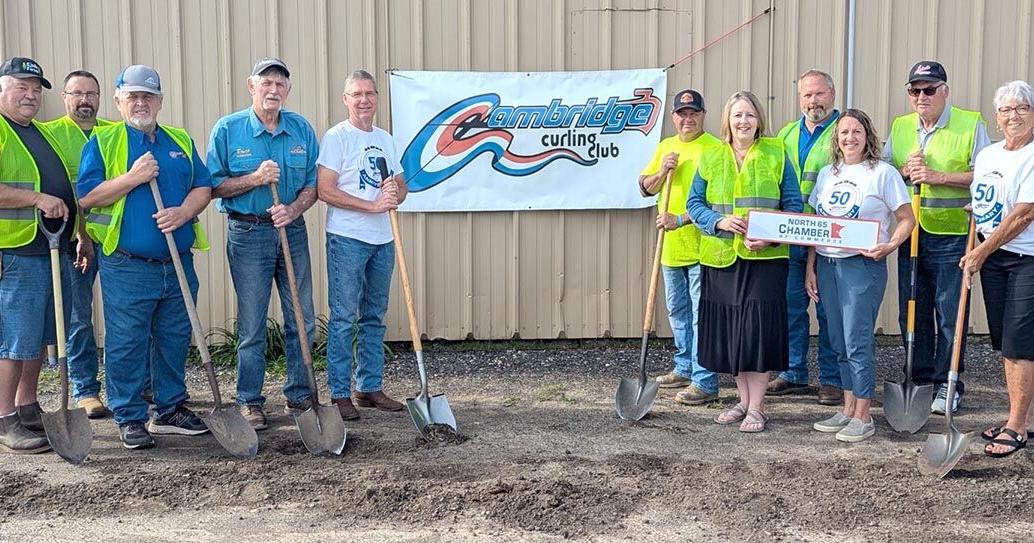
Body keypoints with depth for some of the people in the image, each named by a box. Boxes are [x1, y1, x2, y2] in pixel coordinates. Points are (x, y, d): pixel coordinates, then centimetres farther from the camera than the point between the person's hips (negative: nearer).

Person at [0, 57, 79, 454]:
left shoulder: (43, 133, 20)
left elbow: (64, 188, 28)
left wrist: (79, 232, 23)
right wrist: (38, 199, -23)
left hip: (53, 251, 9)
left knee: (40, 336, 14)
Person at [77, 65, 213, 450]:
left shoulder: (181, 141, 14)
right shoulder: (103, 141, 2)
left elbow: (203, 187, 9)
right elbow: (86, 195, -6)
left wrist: (183, 213, -10)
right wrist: (133, 177, -16)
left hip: (178, 263, 4)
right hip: (126, 266, -4)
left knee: (175, 340, 11)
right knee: (126, 344, -1)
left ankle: (171, 410, 24)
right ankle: (130, 418, 10)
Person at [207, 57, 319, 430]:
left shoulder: (302, 129, 5)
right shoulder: (227, 129, -3)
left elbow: (313, 183, 7)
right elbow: (213, 186, -4)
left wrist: (293, 210, -12)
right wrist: (255, 179, -18)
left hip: (292, 231, 3)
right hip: (248, 234, -3)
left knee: (302, 320, 8)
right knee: (251, 326, 2)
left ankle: (300, 395, 21)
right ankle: (249, 402, 13)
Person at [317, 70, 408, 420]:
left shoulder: (385, 139, 16)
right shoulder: (336, 137, -5)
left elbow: (402, 186, 20)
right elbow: (325, 190, -13)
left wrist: (396, 192, -5)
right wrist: (373, 205, -18)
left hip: (382, 240, 7)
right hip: (347, 238, -7)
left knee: (375, 317, 13)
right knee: (344, 318, -3)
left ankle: (370, 388, 22)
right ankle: (339, 394, 3)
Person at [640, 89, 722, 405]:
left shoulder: (715, 149, -9)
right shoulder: (665, 147, 14)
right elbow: (645, 188, 13)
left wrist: (681, 220, -22)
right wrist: (663, 171, -6)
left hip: (702, 246, -8)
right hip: (671, 247, 8)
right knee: (677, 311, 17)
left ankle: (705, 382, -1)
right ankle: (685, 369, 31)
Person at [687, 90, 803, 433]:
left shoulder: (776, 154, 4)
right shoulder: (711, 158, 9)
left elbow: (793, 204, 3)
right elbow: (695, 203, 9)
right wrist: (719, 222, -11)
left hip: (765, 257, -3)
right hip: (721, 257, 3)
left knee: (757, 326, -7)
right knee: (729, 329, 6)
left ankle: (756, 408, 2)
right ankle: (744, 401, 20)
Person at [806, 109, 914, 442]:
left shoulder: (883, 173, -3)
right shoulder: (827, 174, 13)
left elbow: (907, 219, -3)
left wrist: (890, 246, -20)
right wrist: (811, 269, 10)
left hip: (862, 264, -6)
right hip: (827, 264, 6)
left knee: (857, 341, -7)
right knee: (839, 341, 10)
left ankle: (863, 417, 2)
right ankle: (848, 409, 20)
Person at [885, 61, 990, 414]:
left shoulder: (971, 124, -3)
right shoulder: (899, 127, 11)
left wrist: (938, 176, -17)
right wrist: (905, 170, -6)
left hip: (953, 234, -4)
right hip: (910, 234, 5)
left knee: (950, 315, -1)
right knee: (912, 312, 9)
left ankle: (948, 385, 11)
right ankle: (920, 379, 22)